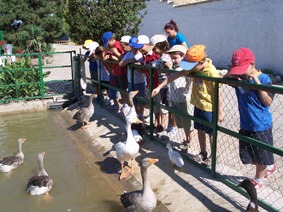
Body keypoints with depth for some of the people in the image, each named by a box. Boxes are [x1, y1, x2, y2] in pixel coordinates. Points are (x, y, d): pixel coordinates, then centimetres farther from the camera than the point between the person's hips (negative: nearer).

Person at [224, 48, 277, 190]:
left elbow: (267, 102, -21)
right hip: (245, 125, 5)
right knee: (247, 156, 17)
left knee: (261, 158, 12)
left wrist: (256, 81, -26)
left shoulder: (264, 79, -15)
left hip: (261, 126, -5)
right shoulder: (238, 78, -2)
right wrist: (230, 75, -11)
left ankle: (258, 180, 39)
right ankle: (270, 166, 43)